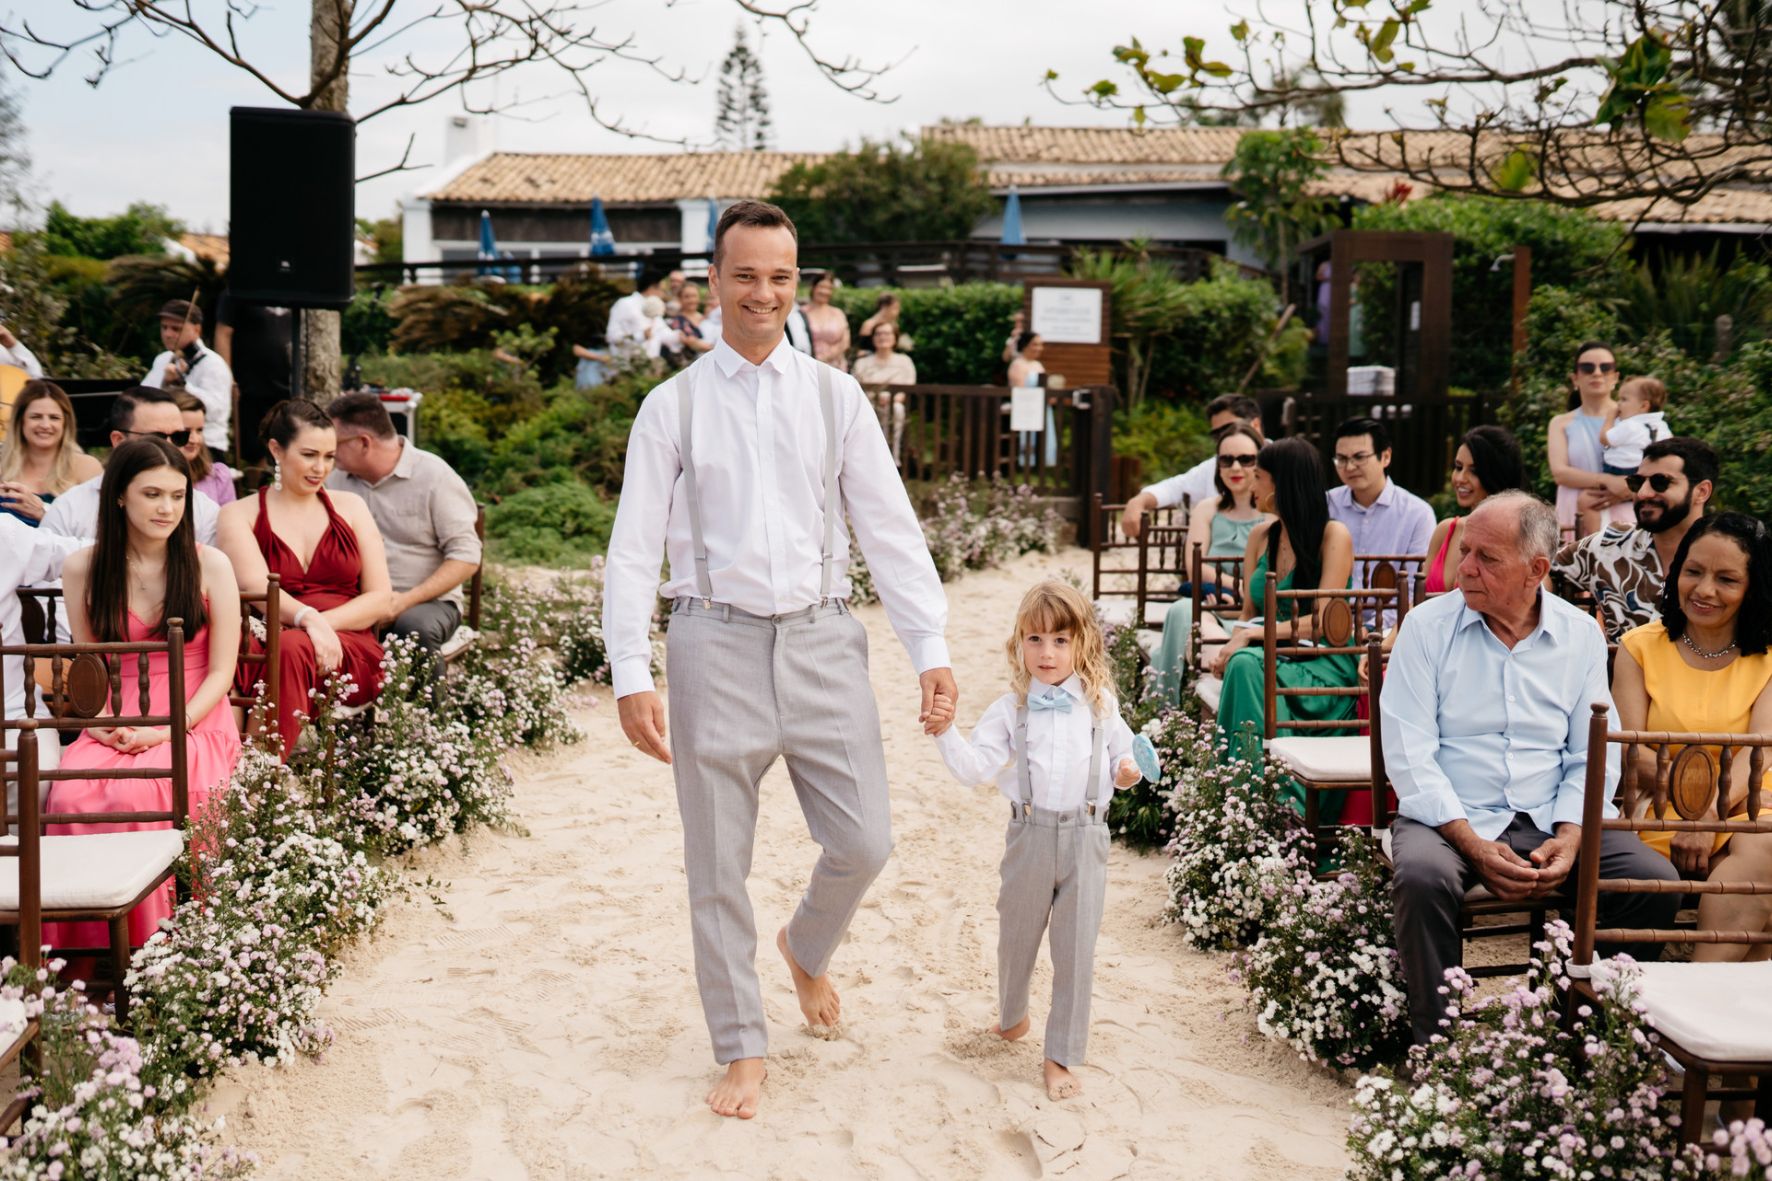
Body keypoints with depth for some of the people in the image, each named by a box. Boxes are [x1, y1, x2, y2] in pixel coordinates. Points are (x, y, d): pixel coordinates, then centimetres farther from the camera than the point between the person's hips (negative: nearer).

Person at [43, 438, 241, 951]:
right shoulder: (82, 569, 8)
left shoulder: (209, 566, 1)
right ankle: (82, 944, -16)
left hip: (196, 721, -2)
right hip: (113, 727, 2)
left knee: (135, 795, -34)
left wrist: (165, 731, -13)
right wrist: (101, 723, -9)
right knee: (69, 797, -30)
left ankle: (142, 940, -17)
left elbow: (221, 671, 0)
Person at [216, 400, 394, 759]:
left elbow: (382, 601, 11)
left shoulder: (350, 507, 20)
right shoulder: (240, 514, 14)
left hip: (352, 657, 1)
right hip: (271, 649, -1)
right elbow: (257, 588, -6)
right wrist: (308, 619, -28)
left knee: (292, 648, -35)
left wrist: (324, 623, -9)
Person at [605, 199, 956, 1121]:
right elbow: (635, 547, 0)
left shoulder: (835, 398, 7)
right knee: (717, 866, 5)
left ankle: (807, 949, 35)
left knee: (864, 843, 0)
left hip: (821, 638, 2)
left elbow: (889, 526, 4)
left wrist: (929, 648, -4)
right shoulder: (672, 407, 2)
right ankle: (741, 1049, 22)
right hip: (715, 641, -1)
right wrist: (631, 676, -9)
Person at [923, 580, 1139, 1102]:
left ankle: (1062, 1056, 12)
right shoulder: (1011, 708, -1)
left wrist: (1127, 771, -4)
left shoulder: (1101, 705, 3)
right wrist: (948, 732, -23)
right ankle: (1011, 1014, 44)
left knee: (1076, 946, 2)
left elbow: (1122, 752, 17)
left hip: (1086, 837, 0)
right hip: (1030, 834, 0)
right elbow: (975, 767, -9)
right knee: (1017, 934, 15)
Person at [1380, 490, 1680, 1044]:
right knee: (1423, 876, -35)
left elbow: (1593, 755, 6)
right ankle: (1435, 1042, -17)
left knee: (1656, 881, -19)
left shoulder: (1580, 635, 6)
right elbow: (1408, 752, -8)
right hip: (1450, 817, -3)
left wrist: (1570, 837, -13)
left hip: (1549, 819, 3)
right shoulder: (1427, 626, -2)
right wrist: (1473, 846, -18)